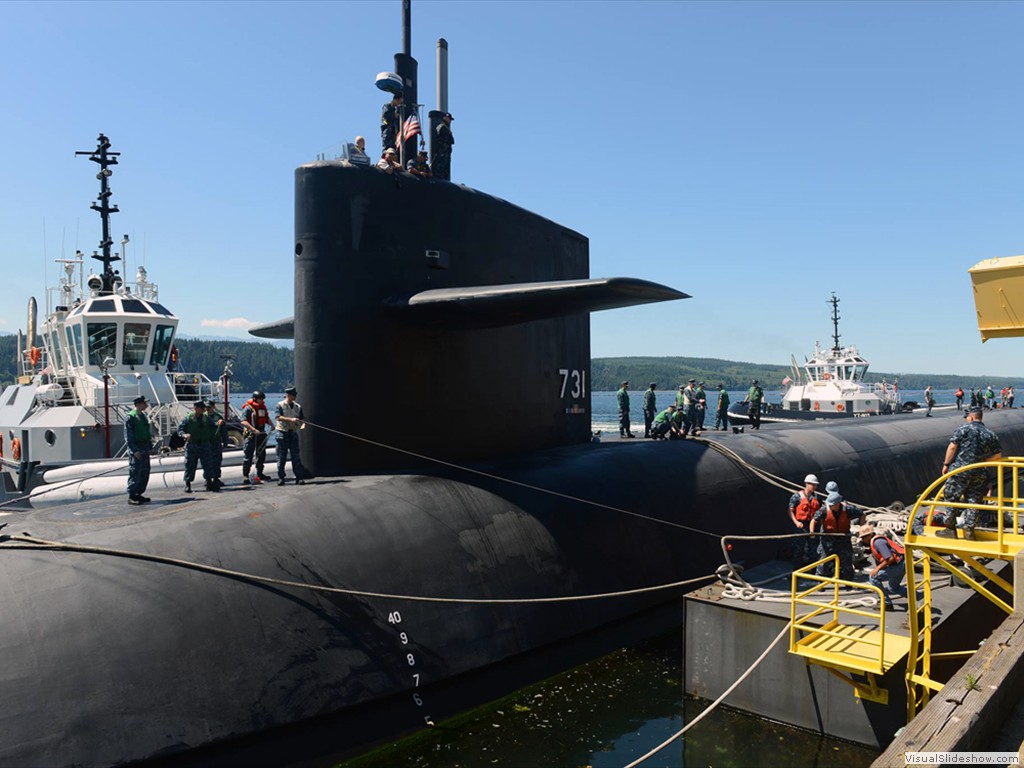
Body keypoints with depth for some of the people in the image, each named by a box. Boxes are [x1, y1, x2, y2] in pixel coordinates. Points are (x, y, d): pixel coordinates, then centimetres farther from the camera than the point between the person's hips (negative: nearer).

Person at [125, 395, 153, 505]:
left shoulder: (144, 416, 14)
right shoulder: (130, 417, -11)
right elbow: (128, 436, -14)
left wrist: (150, 446, 16)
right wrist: (134, 450, -20)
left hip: (145, 449, 8)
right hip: (136, 448, -8)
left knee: (145, 473, 10)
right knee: (135, 472, -6)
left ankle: (138, 494, 20)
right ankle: (131, 497, 0)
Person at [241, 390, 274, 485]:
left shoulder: (263, 407, 12)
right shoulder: (248, 408, -11)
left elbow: (267, 418, 23)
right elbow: (243, 421, -20)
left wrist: (271, 424, 2)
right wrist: (254, 430, -29)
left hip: (261, 433, 7)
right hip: (251, 434, -7)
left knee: (262, 454, 14)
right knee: (248, 455, -6)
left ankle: (259, 474, 26)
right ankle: (245, 476, -3)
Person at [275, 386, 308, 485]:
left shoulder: (298, 406, 11)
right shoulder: (280, 405, -1)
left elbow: (301, 419, 13)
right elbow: (278, 417, -14)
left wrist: (302, 424, -9)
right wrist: (291, 419, -24)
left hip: (293, 433, 3)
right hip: (283, 433, -3)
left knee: (296, 456, 2)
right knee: (281, 457, 1)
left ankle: (299, 477, 3)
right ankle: (281, 478, 10)